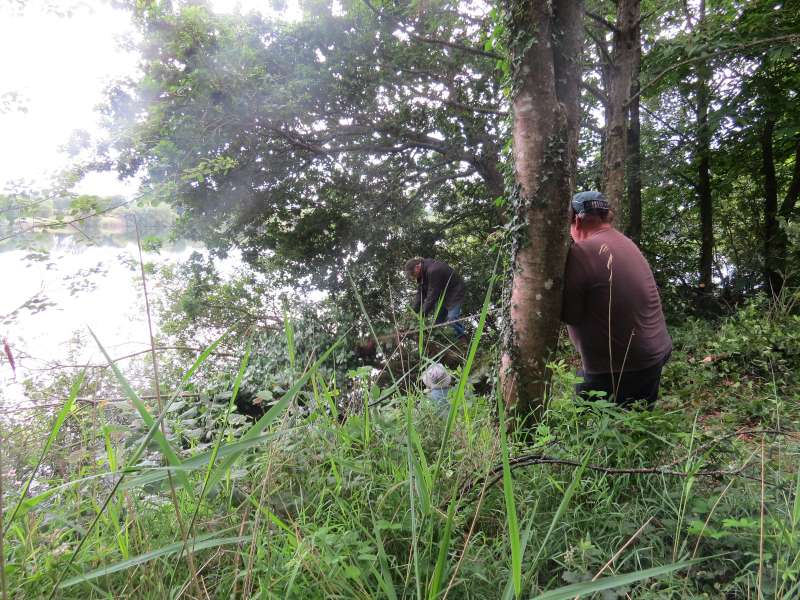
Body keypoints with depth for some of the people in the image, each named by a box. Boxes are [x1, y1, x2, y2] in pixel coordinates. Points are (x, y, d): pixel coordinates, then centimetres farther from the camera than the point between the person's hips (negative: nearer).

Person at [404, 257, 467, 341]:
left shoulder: (433, 271, -35)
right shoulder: (423, 273, -4)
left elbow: (432, 295, -33)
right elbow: (420, 292, -3)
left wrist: (423, 314, -29)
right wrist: (413, 311, -11)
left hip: (454, 293, -9)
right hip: (442, 294, 9)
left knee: (451, 318, -18)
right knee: (438, 319, 8)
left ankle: (463, 340, -2)